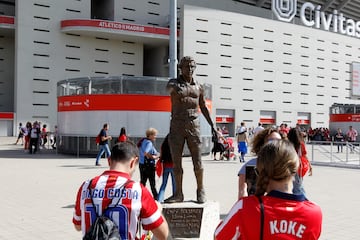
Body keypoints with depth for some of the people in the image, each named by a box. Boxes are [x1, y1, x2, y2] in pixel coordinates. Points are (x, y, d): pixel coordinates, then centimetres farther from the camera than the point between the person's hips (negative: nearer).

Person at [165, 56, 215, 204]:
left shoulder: (199, 87, 10)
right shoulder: (174, 83, 2)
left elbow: (203, 108, 20)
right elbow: (169, 87, -24)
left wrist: (212, 125, 14)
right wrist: (175, 87, -48)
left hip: (193, 125, 1)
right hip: (176, 126, -1)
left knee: (197, 161, -1)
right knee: (176, 162, 3)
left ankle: (200, 190, 19)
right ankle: (178, 194, 13)